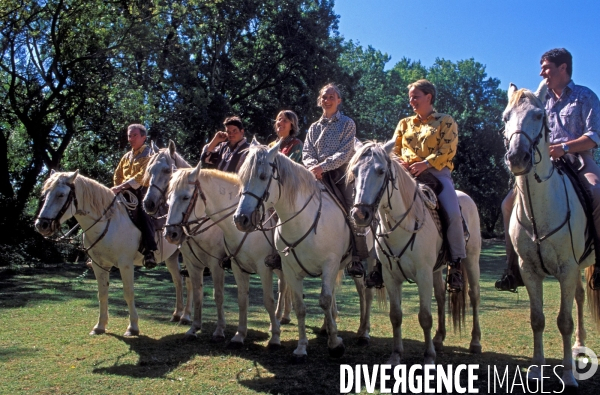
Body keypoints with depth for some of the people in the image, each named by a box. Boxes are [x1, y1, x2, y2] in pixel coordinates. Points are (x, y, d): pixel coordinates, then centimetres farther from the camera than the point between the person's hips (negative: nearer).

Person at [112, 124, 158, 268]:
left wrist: (122, 186, -23)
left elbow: (141, 176, -16)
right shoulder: (126, 157, 21)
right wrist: (119, 189, 5)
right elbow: (117, 175, 25)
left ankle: (149, 251, -43)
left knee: (141, 211, -36)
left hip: (142, 191, -8)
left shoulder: (149, 155, -1)